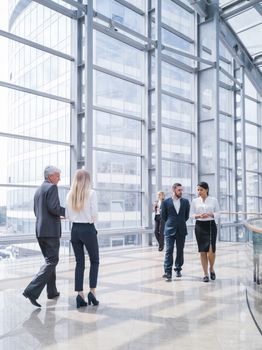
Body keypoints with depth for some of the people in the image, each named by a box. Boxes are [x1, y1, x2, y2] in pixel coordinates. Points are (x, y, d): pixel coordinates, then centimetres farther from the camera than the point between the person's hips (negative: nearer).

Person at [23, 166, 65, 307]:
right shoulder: (52, 187, -9)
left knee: (49, 260, 18)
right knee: (52, 261, -6)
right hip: (51, 231, -9)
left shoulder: (38, 190, 17)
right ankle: (32, 291, -15)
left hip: (40, 230, 9)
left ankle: (52, 291, 25)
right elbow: (54, 208, -21)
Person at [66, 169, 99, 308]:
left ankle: (80, 295, 10)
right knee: (94, 261, 12)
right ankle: (92, 291, 6)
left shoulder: (70, 195, 4)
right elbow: (94, 214, -12)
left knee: (79, 262, 11)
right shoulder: (91, 193, -11)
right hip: (88, 230, -4)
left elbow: (68, 215, 5)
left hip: (75, 229, 4)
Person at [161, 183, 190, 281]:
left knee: (180, 251, 10)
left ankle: (178, 269, 24)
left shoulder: (185, 201, 5)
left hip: (181, 230, 3)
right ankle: (168, 272, -5)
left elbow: (187, 215, 13)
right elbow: (163, 216, 6)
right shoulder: (166, 202, -2)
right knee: (169, 251, -6)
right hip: (170, 230, -3)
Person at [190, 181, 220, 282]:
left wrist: (210, 214, -16)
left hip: (211, 226, -1)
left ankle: (211, 268, 21)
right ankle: (205, 274, 15)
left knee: (211, 251, -8)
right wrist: (198, 216, -15)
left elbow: (218, 214, 2)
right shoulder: (195, 201, 3)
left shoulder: (214, 200, 0)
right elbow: (191, 215, 4)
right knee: (202, 251, 4)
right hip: (199, 226, 1)